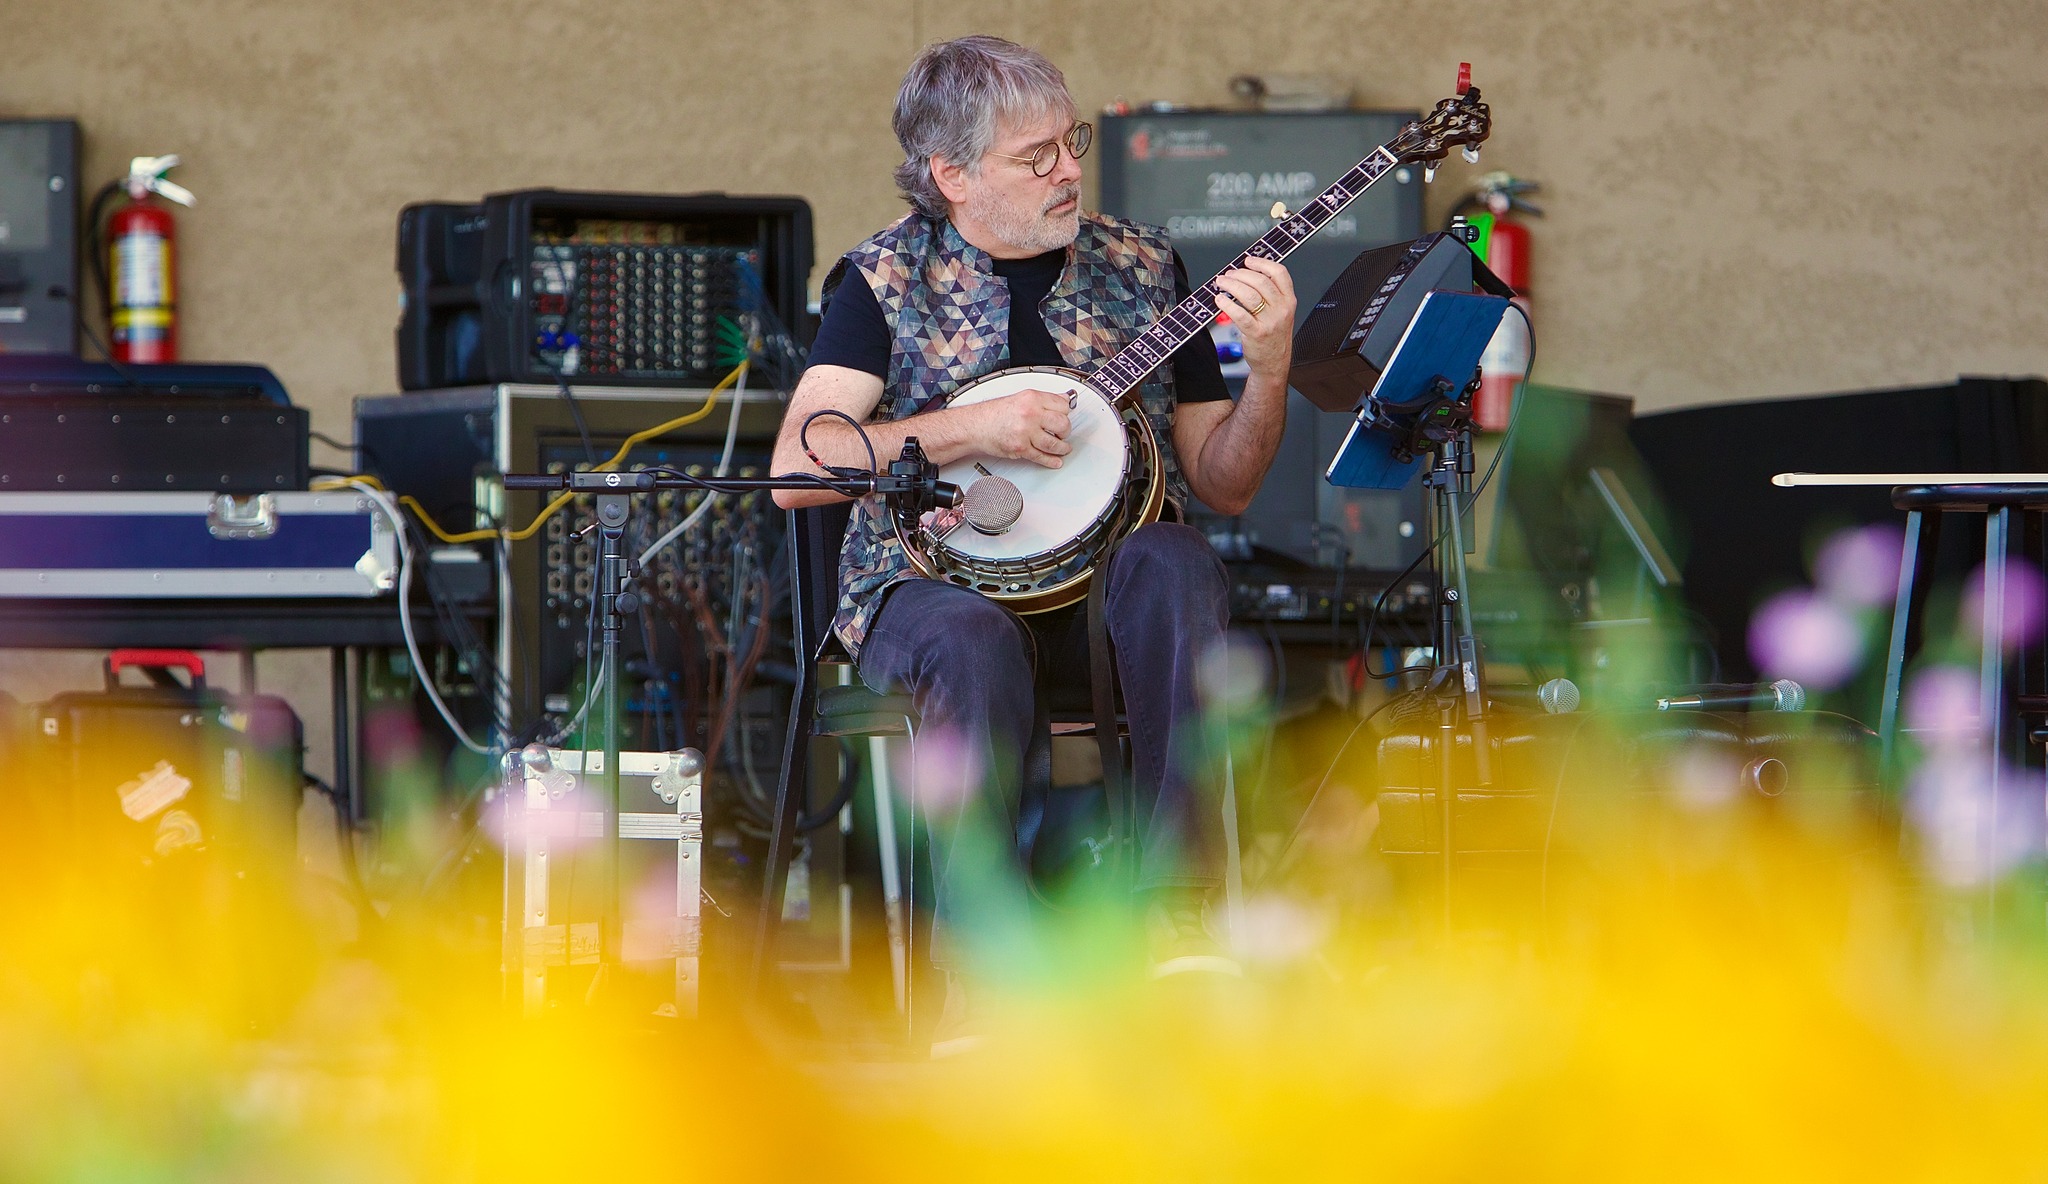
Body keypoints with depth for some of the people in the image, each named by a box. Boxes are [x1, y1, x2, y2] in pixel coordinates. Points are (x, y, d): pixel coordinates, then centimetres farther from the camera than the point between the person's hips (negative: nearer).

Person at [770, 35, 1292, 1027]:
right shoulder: (888, 278, 2)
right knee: (976, 642, -39)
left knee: (1176, 565, -33)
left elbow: (1222, 486, 10)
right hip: (934, 583, -2)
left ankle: (1176, 912, -37)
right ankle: (983, 972, -34)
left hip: (1103, 585, 2)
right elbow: (796, 469, -11)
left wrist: (1268, 367, -9)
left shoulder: (1139, 267, 10)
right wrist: (969, 431, -19)